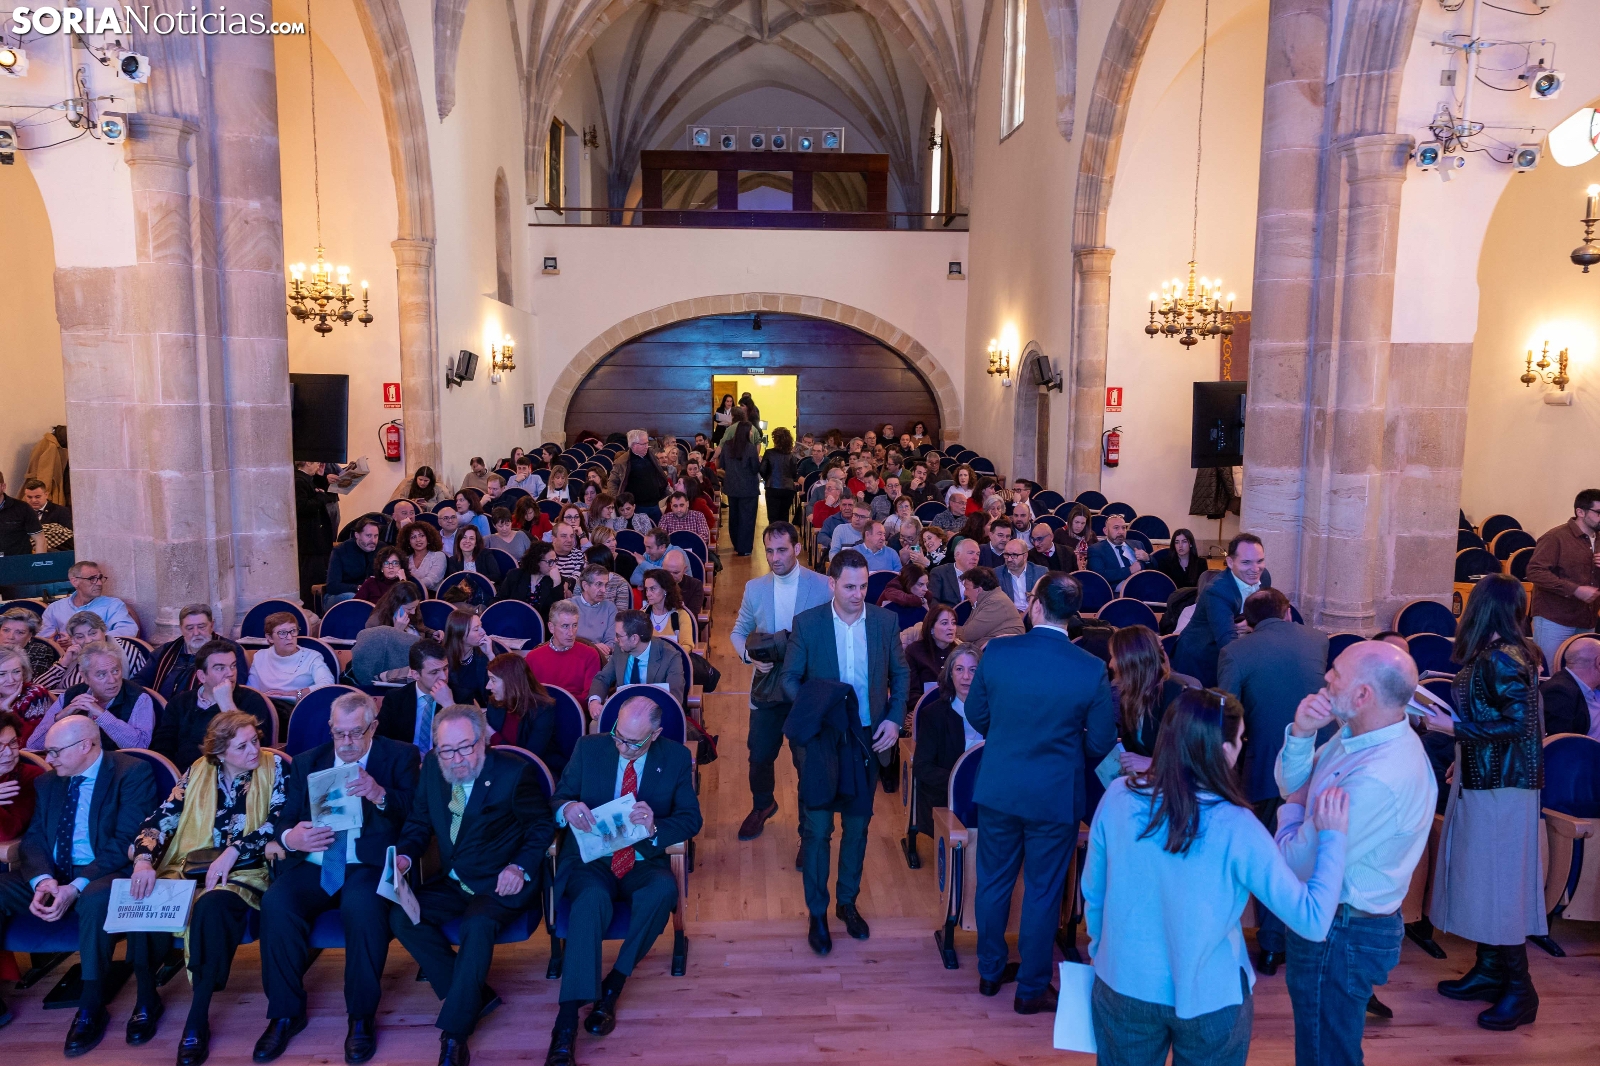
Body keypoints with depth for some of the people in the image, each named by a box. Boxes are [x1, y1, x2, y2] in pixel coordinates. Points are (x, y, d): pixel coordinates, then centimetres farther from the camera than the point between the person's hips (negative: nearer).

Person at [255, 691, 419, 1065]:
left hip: (369, 865, -3)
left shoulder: (400, 756, 6)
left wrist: (380, 794, -25)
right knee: (276, 903, -27)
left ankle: (362, 1016, -16)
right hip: (312, 865, 4)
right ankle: (286, 1013, -9)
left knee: (363, 907, -35)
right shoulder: (308, 762, 17)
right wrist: (290, 836, -12)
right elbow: (283, 819, 13)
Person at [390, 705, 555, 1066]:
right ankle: (474, 995, -8)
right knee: (401, 917, -17)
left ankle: (454, 1034, -24)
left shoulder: (515, 771, -14)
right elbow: (418, 823, 10)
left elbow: (542, 826, -5)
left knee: (477, 925, -34)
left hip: (501, 884, -6)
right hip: (454, 882, 6)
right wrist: (405, 856, -11)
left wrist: (520, 867, -20)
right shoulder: (431, 767, -1)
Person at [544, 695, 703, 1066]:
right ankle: (566, 1022, -36)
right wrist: (568, 808, -23)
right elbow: (557, 799, 3)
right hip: (591, 860, -1)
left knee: (664, 889, -34)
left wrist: (655, 827, -25)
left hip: (643, 862, 1)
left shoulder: (677, 758, 0)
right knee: (593, 899, -35)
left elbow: (692, 818, -3)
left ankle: (614, 984, -17)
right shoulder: (588, 748, 1)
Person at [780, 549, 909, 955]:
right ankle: (817, 913, 19)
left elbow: (900, 673, 7)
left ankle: (847, 902, 32)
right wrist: (813, 712, -17)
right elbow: (790, 678, -2)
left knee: (858, 824, 14)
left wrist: (894, 719, -4)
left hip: (869, 738, 2)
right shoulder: (807, 623, -8)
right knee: (817, 828, 2)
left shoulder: (885, 621, -3)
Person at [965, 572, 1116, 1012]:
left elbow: (976, 714, 0)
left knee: (994, 881, 19)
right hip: (1056, 795, -2)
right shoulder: (1092, 670, -16)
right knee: (1043, 892, 12)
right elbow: (1100, 741, -7)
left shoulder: (996, 652, -13)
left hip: (997, 789, 2)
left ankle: (990, 971, 35)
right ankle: (1031, 989, 26)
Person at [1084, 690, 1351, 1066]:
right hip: (1209, 1000, -2)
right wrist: (1333, 836, -10)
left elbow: (1093, 893, -3)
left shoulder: (1118, 797, -15)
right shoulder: (1235, 827, -24)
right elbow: (1313, 921, -19)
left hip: (1124, 987, 2)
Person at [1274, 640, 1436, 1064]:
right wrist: (1301, 734, -14)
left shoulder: (1377, 781, -35)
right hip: (1341, 921, 9)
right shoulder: (1359, 734, -4)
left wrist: (1292, 809, -8)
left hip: (1341, 936, -9)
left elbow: (1298, 862, -28)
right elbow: (1291, 784, 4)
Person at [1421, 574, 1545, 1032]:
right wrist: (1465, 761, 18)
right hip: (1482, 780, 9)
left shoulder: (1503, 659, -19)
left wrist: (1453, 728, -20)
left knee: (1499, 883, -1)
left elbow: (1516, 725, -23)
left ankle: (1519, 990, 9)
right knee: (1481, 878, 14)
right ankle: (1489, 970, 25)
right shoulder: (1492, 654, 8)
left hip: (1501, 788, -9)